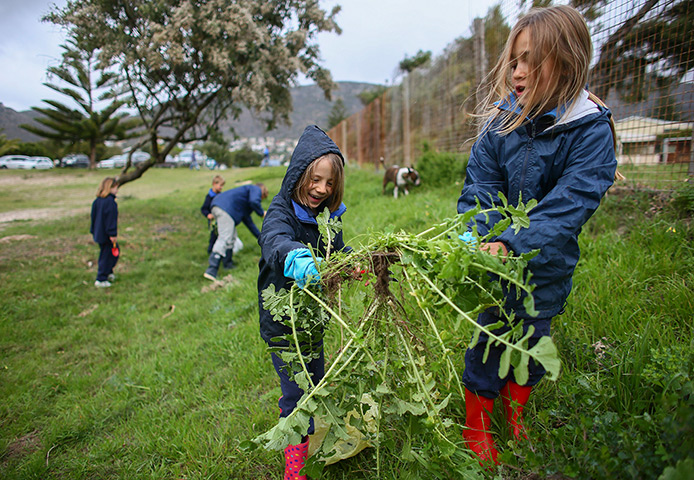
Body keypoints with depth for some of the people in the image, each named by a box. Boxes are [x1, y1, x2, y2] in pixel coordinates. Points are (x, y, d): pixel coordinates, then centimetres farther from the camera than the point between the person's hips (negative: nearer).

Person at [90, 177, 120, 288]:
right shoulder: (110, 201, -20)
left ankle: (108, 273, 34)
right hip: (106, 235, -9)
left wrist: (93, 230, 25)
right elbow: (111, 219, -21)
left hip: (98, 233, 9)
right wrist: (113, 234, -19)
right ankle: (101, 280, 5)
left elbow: (93, 217, 16)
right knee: (108, 256, 0)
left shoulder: (97, 201, 9)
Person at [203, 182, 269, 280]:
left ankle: (228, 264, 26)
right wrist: (262, 213, 4)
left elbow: (247, 220, 40)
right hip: (226, 208, -10)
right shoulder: (256, 189, 12)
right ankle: (211, 271, -24)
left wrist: (260, 237, 43)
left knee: (232, 237, 20)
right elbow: (254, 202, -14)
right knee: (224, 239, -16)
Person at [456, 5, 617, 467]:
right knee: (490, 331, 8)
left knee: (532, 334, 16)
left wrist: (513, 243, -35)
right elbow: (480, 186, -9)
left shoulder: (591, 130, -13)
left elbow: (569, 203, -23)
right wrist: (475, 235, -27)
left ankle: (514, 412, 46)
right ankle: (476, 424, 32)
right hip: (498, 254, 1)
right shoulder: (502, 120, -5)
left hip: (547, 261, 0)